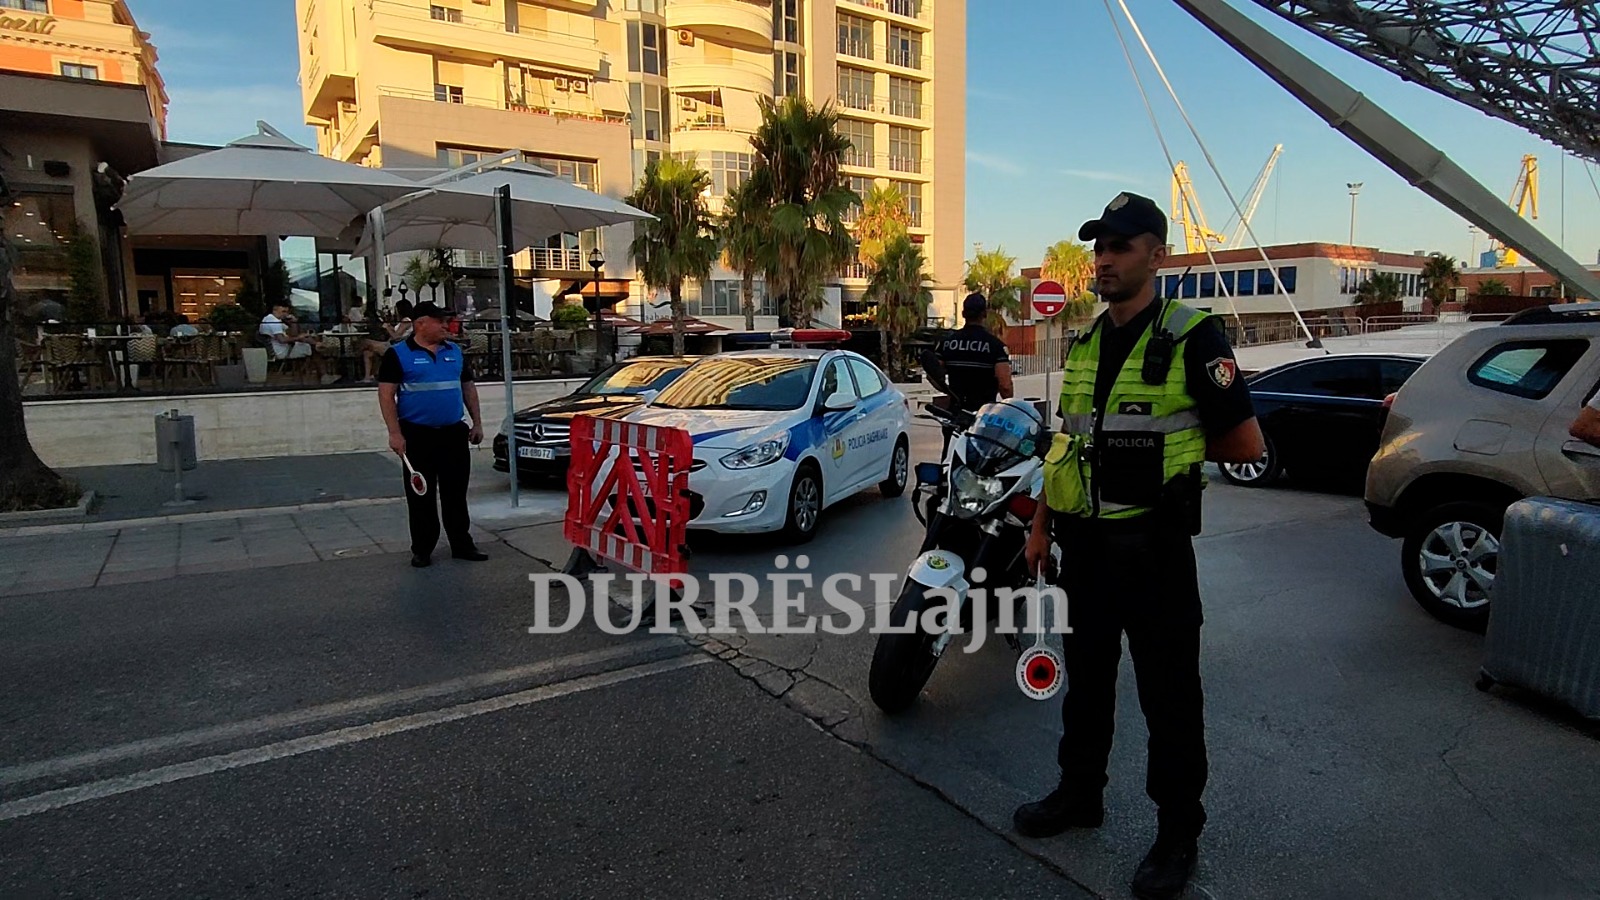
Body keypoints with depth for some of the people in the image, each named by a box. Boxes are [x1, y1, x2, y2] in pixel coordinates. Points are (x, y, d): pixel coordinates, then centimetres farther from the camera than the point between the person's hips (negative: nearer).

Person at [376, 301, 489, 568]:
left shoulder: (455, 352, 10)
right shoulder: (398, 355, -4)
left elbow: (468, 388, 16)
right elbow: (386, 395, -8)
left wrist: (477, 423, 11)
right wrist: (395, 433, -14)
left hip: (454, 433, 4)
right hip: (417, 434, -4)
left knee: (456, 492, 9)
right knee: (421, 495, 4)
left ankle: (462, 544, 17)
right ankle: (422, 549, 14)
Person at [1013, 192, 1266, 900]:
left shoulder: (1191, 337, -11)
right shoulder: (1085, 341, 10)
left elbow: (1247, 445, -11)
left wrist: (1173, 447, 1)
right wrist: (1042, 522, 12)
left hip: (1152, 545, -6)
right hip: (1084, 541, 7)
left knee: (1168, 695, 7)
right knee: (1085, 677, 20)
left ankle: (1178, 831, 25)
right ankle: (1079, 792, 39)